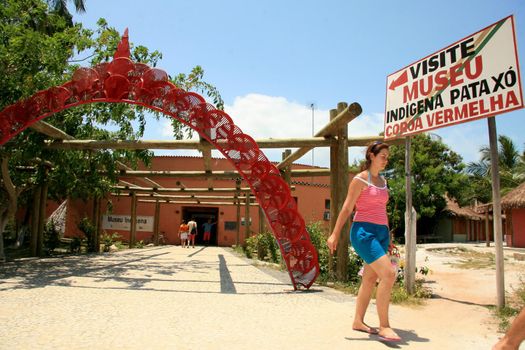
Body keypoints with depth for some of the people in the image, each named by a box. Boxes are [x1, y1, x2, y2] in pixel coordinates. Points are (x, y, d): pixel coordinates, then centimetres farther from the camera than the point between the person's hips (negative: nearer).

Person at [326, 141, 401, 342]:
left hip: (381, 232, 8)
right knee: (388, 274, -17)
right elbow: (347, 208, -10)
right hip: (364, 231, -8)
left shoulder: (382, 181, 16)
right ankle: (384, 326, -9)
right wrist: (335, 234, -13)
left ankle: (358, 322, 22)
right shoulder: (360, 179, -6)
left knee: (370, 279, 10)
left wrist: (388, 236, 21)